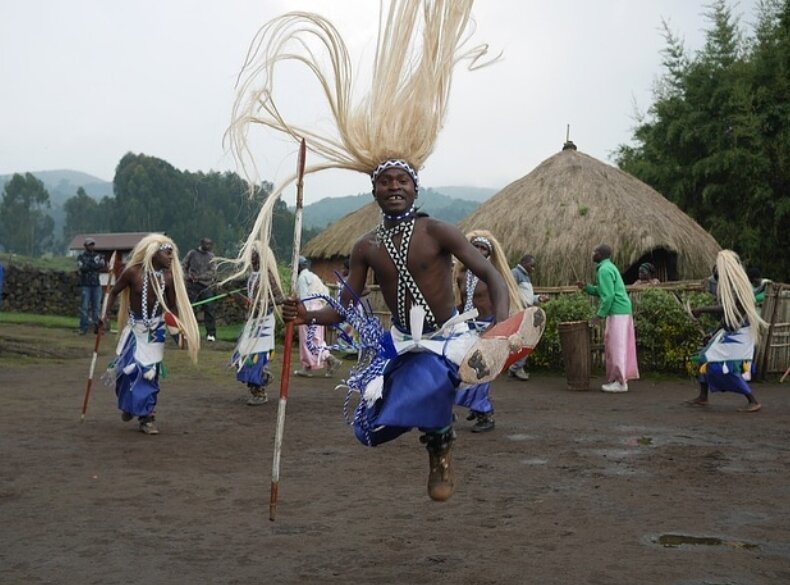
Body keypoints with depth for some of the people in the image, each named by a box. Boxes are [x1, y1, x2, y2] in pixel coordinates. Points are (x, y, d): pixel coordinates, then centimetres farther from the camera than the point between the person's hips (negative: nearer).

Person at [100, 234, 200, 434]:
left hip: (156, 329, 2)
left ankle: (146, 417, 11)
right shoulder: (133, 272, -17)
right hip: (135, 326, -2)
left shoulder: (168, 277, -9)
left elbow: (173, 305, 2)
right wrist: (105, 314, -10)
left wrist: (181, 328, -5)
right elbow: (114, 292, -3)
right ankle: (128, 405, 28)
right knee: (128, 368, -2)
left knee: (150, 372, 1)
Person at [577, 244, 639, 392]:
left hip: (617, 313, -10)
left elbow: (608, 296, -20)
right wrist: (586, 287, 13)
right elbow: (602, 291, 22)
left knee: (616, 347, -7)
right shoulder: (609, 267, 18)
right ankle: (619, 379, 15)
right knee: (618, 347, 11)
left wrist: (600, 315, -16)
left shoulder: (604, 270, -14)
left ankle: (620, 382, -5)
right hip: (622, 312, 10)